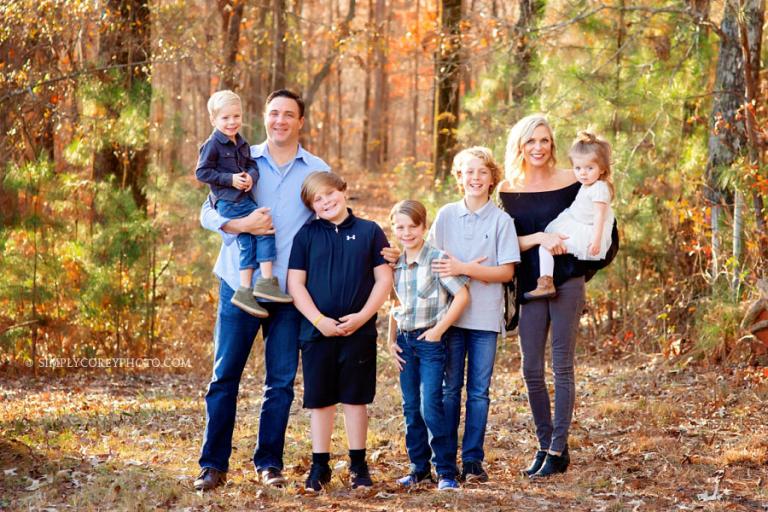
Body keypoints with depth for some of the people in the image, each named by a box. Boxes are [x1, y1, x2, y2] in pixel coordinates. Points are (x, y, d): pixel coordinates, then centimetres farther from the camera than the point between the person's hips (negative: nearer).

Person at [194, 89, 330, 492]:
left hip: (289, 291, 1)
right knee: (225, 375, 0)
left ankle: (268, 462, 15)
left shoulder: (317, 171, 7)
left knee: (281, 380, 4)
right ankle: (213, 464, 6)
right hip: (239, 284, -1)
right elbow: (208, 213, 3)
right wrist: (239, 224, -17)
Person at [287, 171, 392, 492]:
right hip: (317, 331, 1)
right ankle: (320, 467, 15)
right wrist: (319, 320, -11)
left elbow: (384, 279, 1)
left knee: (355, 398, 5)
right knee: (320, 400, 5)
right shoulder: (306, 235, 4)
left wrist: (362, 316, -11)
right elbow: (295, 283, 1)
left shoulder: (369, 232, 3)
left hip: (359, 330, -1)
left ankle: (358, 465, 15)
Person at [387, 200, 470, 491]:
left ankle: (446, 472, -3)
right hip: (405, 341, 6)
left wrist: (439, 329, -15)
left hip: (430, 340, -6)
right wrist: (391, 340, 9)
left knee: (430, 407, -10)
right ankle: (419, 467, 20)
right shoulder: (395, 264, 8)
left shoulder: (438, 259, -10)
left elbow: (462, 296, -15)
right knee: (411, 409, 10)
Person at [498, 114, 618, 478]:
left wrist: (583, 268, 2)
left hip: (566, 282, -3)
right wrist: (540, 238, -16)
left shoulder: (571, 183, -1)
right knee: (531, 370, 3)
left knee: (561, 367, -3)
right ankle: (544, 446, 16)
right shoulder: (508, 189, 4)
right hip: (529, 285, 3)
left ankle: (558, 451, -1)